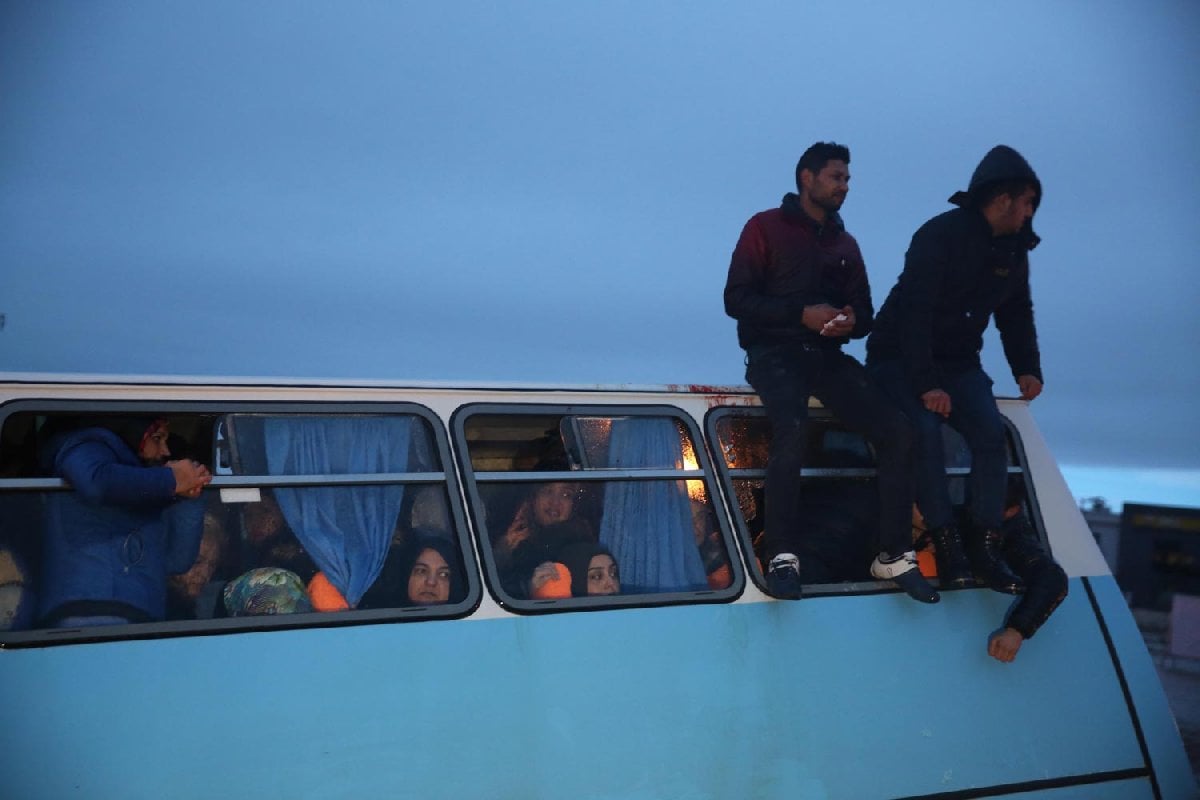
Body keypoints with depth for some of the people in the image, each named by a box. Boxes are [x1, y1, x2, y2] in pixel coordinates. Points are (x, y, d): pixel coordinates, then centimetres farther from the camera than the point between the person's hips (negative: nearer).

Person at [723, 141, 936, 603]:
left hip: (827, 355, 5)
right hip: (775, 352, -5)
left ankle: (894, 555, -7)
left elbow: (864, 313, 20)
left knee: (896, 429, -15)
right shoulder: (766, 228, 4)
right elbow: (736, 299, -5)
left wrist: (851, 321, -7)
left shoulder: (845, 244, 21)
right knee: (792, 427, -36)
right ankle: (780, 556, -30)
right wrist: (802, 313, -17)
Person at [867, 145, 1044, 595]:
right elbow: (913, 311, -24)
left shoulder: (1014, 249, 6)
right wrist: (925, 385, -30)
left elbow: (1016, 313, 16)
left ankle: (985, 546, -16)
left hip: (957, 363, 6)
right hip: (900, 359, -6)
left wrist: (1027, 369, -1)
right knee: (924, 430, -30)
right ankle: (947, 544, -22)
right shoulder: (940, 236, -18)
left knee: (991, 432, -19)